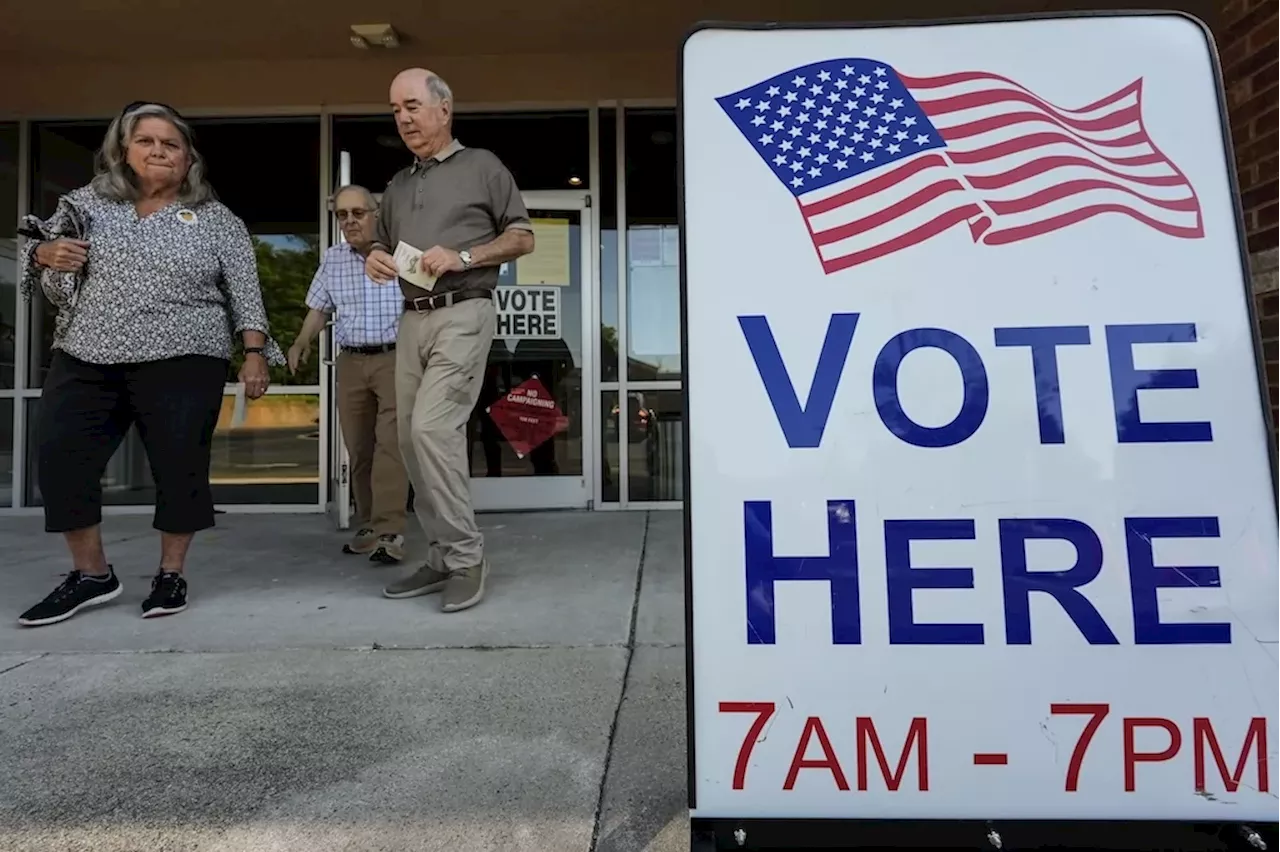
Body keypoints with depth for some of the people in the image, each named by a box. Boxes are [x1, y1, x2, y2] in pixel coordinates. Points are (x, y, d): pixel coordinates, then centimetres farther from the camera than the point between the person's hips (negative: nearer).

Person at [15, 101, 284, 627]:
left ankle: (171, 575, 14)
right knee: (59, 457, -1)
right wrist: (45, 255, -4)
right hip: (85, 358, 4)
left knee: (179, 465, -2)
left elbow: (246, 292, 1)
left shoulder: (217, 221, 6)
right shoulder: (87, 203, 14)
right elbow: (52, 281, 19)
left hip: (181, 361, -3)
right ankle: (92, 574, 14)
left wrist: (255, 353, -8)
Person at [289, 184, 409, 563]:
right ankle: (367, 526, 17)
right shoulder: (332, 259, 13)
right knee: (358, 447, 7)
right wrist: (302, 342, 2)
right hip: (350, 362, 5)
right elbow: (319, 308, 18)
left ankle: (390, 532, -13)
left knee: (390, 443, -13)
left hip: (396, 358, -5)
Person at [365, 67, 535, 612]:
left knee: (432, 428, -19)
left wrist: (463, 256, -12)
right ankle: (443, 558, 14)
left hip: (463, 315, -7)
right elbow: (382, 245, 29)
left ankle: (466, 556, -7)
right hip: (412, 320, 7)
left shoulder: (482, 166, 6)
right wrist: (375, 259, 4)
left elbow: (523, 238, 2)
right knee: (412, 440, 4)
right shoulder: (397, 186, 23)